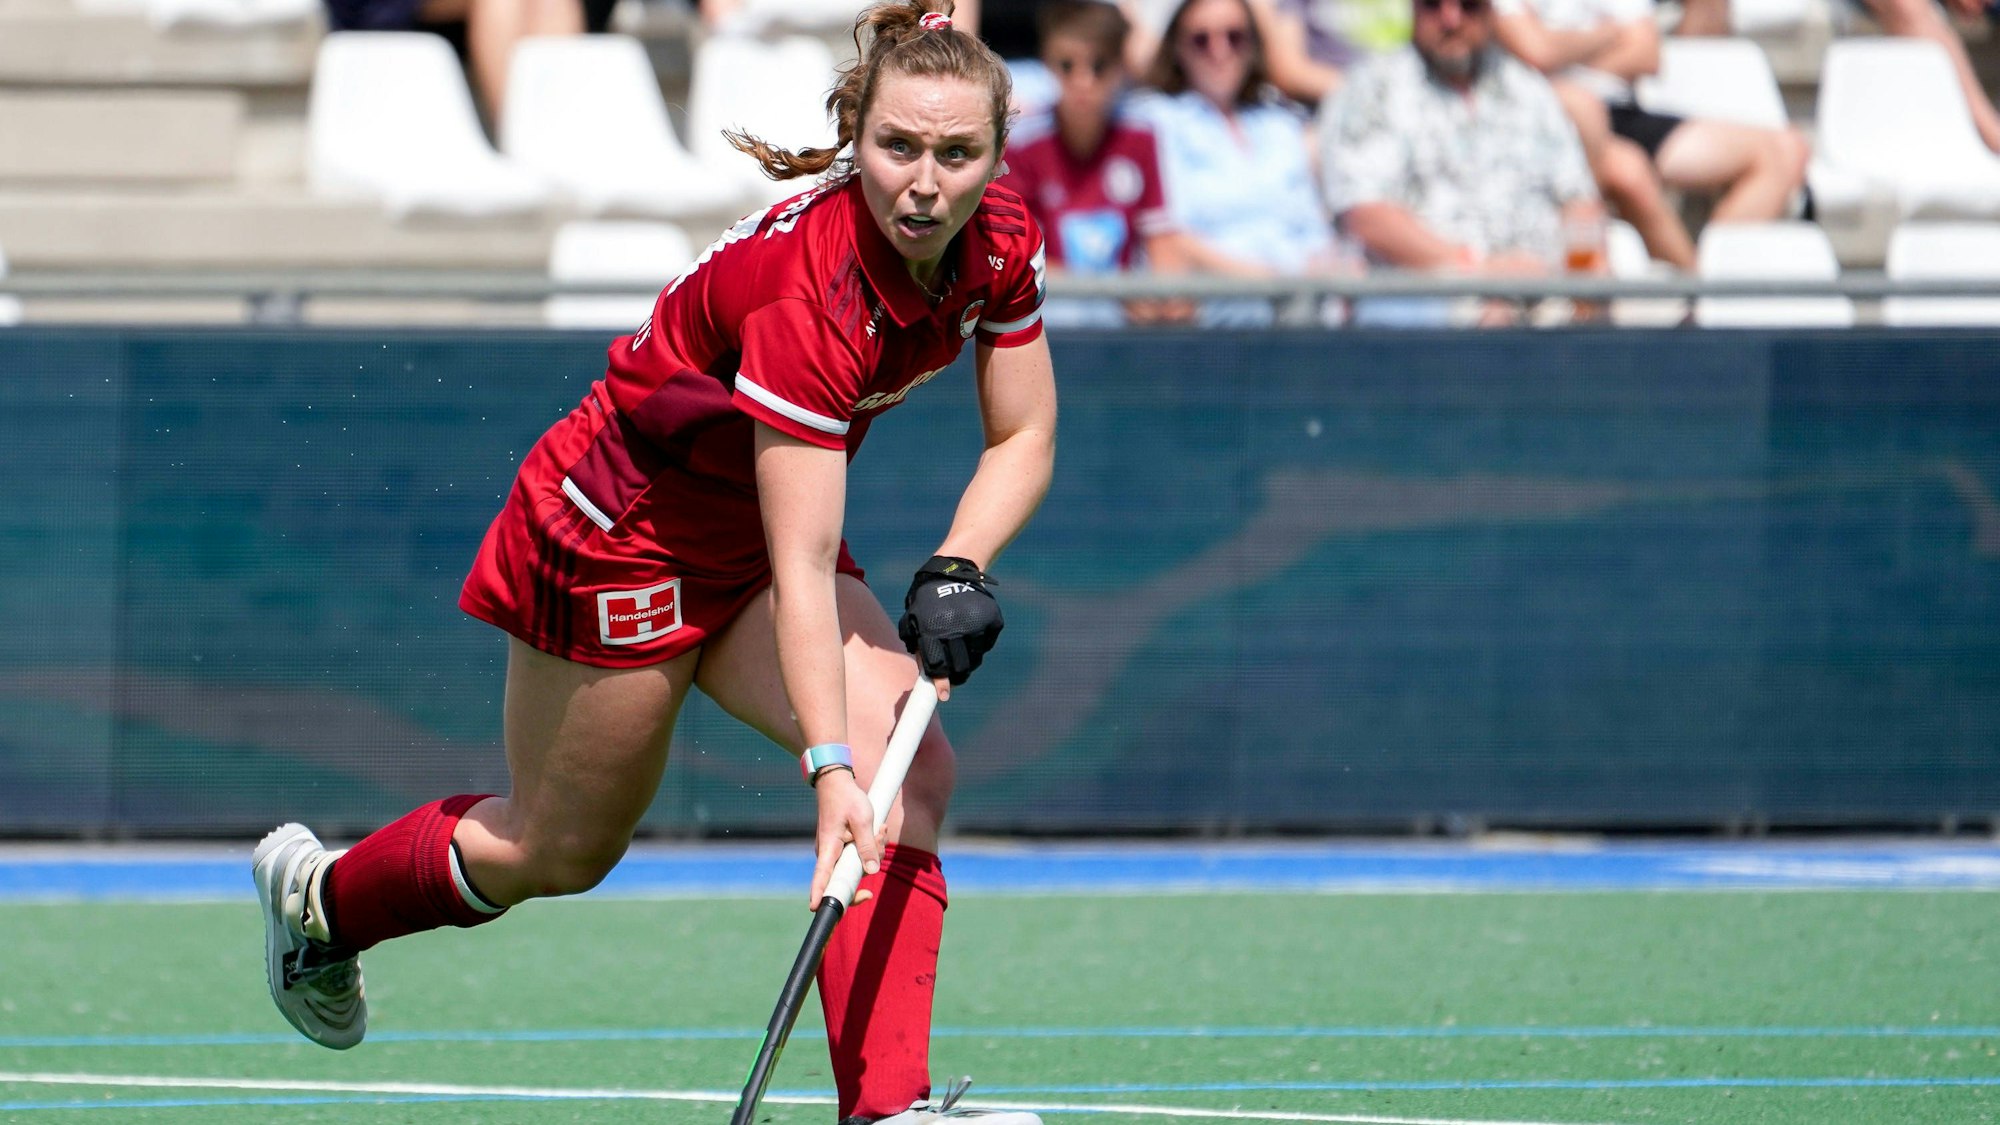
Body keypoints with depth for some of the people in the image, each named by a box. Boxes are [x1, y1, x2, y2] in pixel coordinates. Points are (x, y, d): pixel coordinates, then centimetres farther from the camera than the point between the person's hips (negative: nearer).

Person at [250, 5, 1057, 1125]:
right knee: (562, 849, 10)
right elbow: (801, 569, -38)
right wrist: (830, 770, -44)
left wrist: (957, 573, -19)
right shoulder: (806, 288, -37)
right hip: (619, 535, -7)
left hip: (749, 529, 7)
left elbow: (1023, 437, -1)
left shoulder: (1001, 244, -16)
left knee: (911, 767, -16)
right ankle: (321, 894, 39)